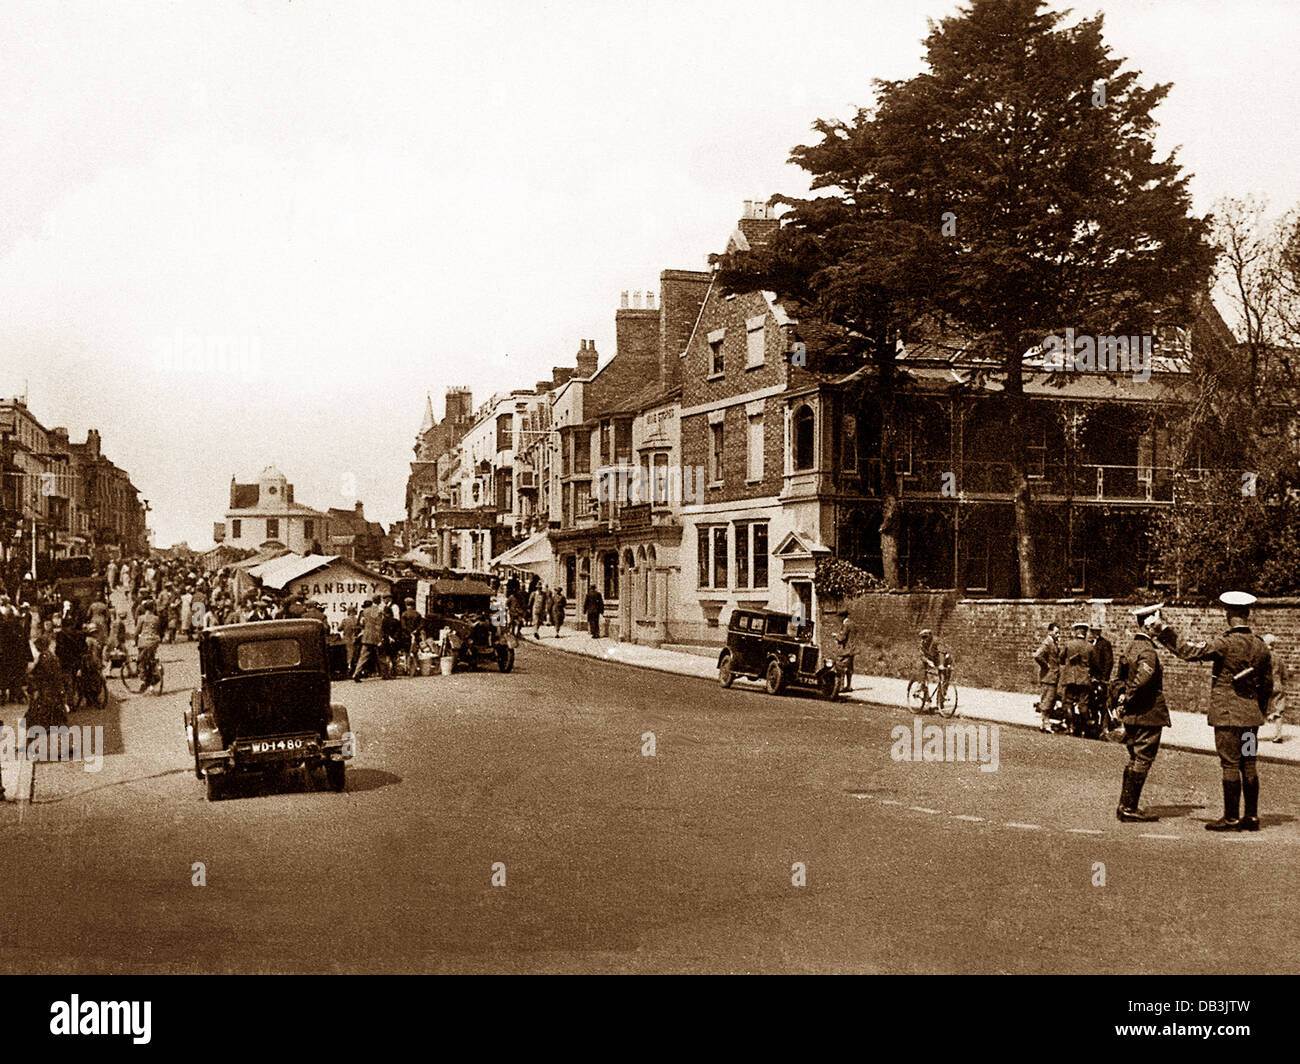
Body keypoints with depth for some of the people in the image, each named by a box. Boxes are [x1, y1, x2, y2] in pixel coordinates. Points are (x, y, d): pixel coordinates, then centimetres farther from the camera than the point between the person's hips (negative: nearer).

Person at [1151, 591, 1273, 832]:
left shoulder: (1226, 644, -16)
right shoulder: (1261, 646, 6)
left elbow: (1190, 652, -15)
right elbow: (1267, 684, 13)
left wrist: (1163, 630, -8)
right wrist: (1260, 711, 25)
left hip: (1227, 714, -6)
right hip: (1251, 715, 7)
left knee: (1230, 764, -3)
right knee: (1249, 765, 11)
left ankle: (1231, 818, 1)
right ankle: (1252, 817, 15)